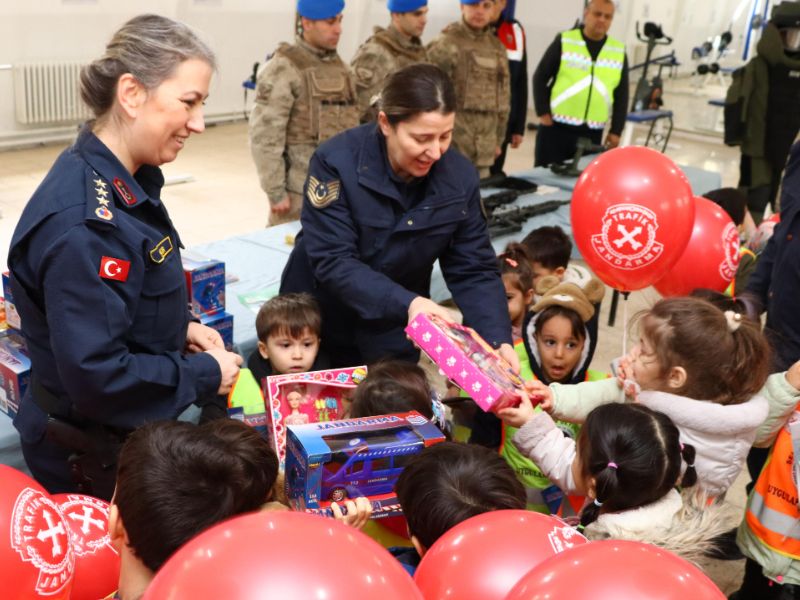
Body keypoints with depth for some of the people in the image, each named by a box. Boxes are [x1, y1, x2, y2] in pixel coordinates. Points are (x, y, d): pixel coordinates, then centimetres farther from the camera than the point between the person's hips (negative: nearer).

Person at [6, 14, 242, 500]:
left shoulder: (125, 181, -1)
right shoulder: (83, 223, -31)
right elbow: (95, 375, -31)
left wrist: (178, 328, 0)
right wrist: (206, 375, -20)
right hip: (93, 458, -9)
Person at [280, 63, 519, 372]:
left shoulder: (459, 176, -14)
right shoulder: (336, 162, -24)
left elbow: (474, 269, -10)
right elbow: (332, 261, -28)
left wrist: (498, 339, -25)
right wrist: (407, 302, -40)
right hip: (318, 327, -2)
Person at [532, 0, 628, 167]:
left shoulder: (619, 52, 7)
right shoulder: (564, 42, 0)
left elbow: (621, 95, 11)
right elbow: (540, 78, 2)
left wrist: (616, 130, 5)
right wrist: (543, 112, -6)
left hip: (592, 133, 2)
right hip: (556, 127, -2)